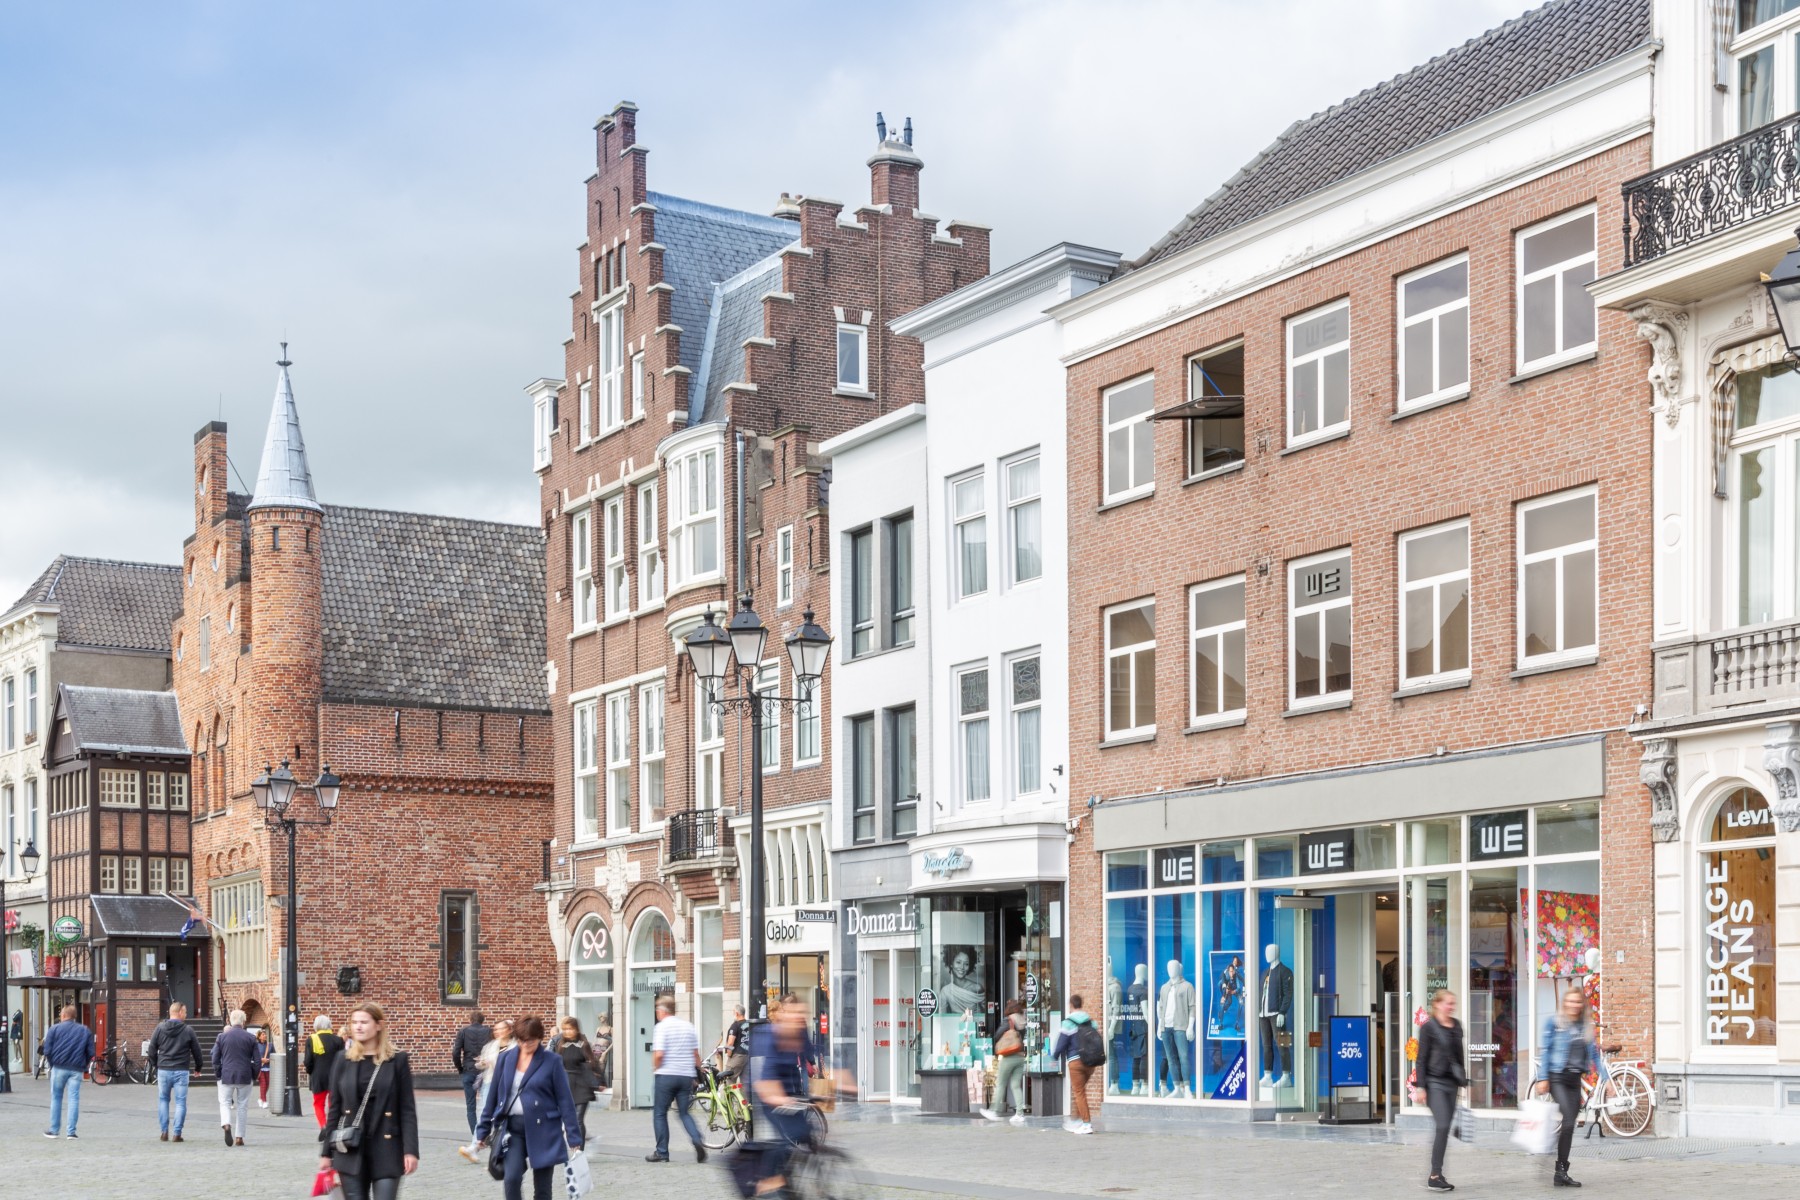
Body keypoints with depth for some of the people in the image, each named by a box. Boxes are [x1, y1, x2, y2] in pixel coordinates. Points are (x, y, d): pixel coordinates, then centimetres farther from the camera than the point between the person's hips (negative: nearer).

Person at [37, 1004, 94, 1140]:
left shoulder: (55, 1028, 1)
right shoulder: (85, 1031, 8)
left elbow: (47, 1050, -3)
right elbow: (91, 1052, 4)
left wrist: (52, 1063, 11)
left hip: (59, 1068, -1)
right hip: (77, 1070, 1)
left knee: (56, 1098, 12)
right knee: (74, 1099, 1)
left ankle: (54, 1130, 16)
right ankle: (71, 1132, -3)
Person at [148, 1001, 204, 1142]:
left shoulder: (160, 1029, 0)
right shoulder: (188, 1031, -5)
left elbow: (152, 1049, 2)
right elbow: (196, 1051, 3)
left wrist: (155, 1064, 16)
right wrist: (198, 1067, 18)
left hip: (163, 1070, 2)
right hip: (181, 1071, -2)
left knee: (163, 1100, 14)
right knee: (180, 1102, 4)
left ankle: (164, 1132, 10)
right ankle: (177, 1133, 0)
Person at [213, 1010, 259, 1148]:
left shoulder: (222, 1037, 0)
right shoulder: (250, 1038, -2)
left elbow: (215, 1058, 2)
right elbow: (258, 1060, -1)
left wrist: (218, 1074, 12)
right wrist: (254, 1076, 11)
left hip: (227, 1076, 0)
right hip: (245, 1077, 0)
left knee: (225, 1102, 9)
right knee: (242, 1106, 9)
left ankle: (226, 1124, -21)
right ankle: (239, 1137, 9)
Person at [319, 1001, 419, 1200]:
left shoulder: (397, 1060, -1)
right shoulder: (344, 1060, 6)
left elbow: (408, 1109, -2)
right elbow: (334, 1107, 9)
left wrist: (410, 1150, -10)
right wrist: (327, 1152, 7)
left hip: (386, 1149, -2)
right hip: (350, 1149, 2)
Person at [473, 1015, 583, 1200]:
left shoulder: (552, 1061, -4)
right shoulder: (505, 1058, 4)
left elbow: (565, 1100, -4)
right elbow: (493, 1096, 11)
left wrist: (574, 1137, -7)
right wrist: (483, 1129, 10)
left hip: (543, 1130, -2)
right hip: (514, 1129, 2)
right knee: (511, 1178, -15)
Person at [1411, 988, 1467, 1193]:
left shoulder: (1456, 1026, 12)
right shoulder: (1429, 1027, -6)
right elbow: (1421, 1059, -7)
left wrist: (1463, 1079, 17)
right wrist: (1420, 1087, -11)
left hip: (1451, 1082, 7)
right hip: (1434, 1081, -7)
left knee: (1445, 1129, 6)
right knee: (1442, 1126, -14)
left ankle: (1437, 1175, 11)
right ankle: (1435, 1176, -12)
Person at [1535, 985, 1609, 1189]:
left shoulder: (1586, 1026, 13)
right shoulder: (1553, 1021, -2)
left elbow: (1594, 1054, 17)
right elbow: (1544, 1050, -5)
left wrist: (1606, 1078, 9)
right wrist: (1542, 1078, -11)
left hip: (1575, 1080, 5)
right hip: (1557, 1078, -5)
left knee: (1569, 1126, 4)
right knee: (1568, 1121, -18)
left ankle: (1561, 1173, 10)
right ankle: (1561, 1170, -13)